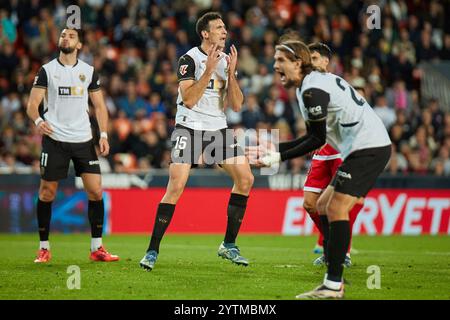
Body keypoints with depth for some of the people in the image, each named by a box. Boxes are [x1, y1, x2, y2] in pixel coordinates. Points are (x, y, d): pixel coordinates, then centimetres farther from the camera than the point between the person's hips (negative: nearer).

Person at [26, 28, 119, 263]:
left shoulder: (89, 71, 9)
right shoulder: (47, 70, 2)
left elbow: (99, 105, 11)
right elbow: (32, 104, -3)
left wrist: (104, 134, -1)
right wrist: (38, 120, -24)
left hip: (83, 139, 2)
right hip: (54, 138, -2)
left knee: (95, 191, -5)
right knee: (47, 192, -1)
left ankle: (97, 248, 3)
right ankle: (44, 248, 10)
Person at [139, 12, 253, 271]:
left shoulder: (227, 60, 7)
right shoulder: (190, 59, -10)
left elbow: (236, 105, 2)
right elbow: (189, 100, -20)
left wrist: (231, 73, -10)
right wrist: (209, 70, -24)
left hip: (219, 129, 6)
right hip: (190, 129, -6)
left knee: (246, 179, -4)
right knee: (176, 186, -17)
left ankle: (229, 245, 9)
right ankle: (152, 251, -9)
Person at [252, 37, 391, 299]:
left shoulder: (312, 89, -14)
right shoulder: (318, 80, 18)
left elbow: (317, 139, -14)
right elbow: (315, 137, 20)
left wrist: (279, 157, -9)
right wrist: (274, 148, 18)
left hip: (368, 147, -11)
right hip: (371, 147, 11)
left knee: (336, 209, -14)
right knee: (324, 206, 12)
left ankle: (332, 286, -17)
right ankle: (334, 281, 11)